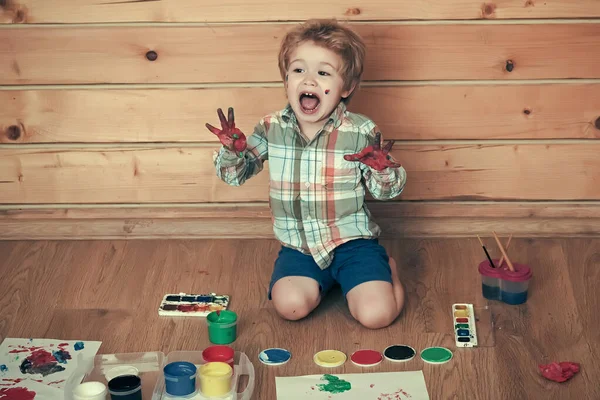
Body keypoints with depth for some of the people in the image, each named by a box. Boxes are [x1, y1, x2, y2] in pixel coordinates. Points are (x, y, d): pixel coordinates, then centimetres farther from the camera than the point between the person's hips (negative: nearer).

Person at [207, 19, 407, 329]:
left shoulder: (361, 132, -9)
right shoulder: (272, 129, -2)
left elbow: (385, 190, 0)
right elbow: (235, 175, 7)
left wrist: (383, 167, -24)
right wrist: (232, 149, -16)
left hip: (352, 241, -2)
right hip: (299, 246, 2)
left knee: (376, 314, -19)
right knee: (290, 304, -24)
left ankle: (387, 270, 15)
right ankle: (324, 280, 10)